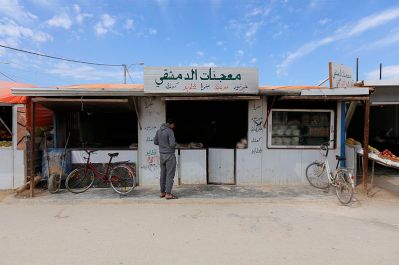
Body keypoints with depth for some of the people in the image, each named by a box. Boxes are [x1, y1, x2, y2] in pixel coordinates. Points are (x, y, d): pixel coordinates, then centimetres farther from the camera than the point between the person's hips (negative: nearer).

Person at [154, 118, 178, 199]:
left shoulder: (159, 130, 7)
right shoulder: (170, 131, -16)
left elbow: (155, 142, 15)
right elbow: (172, 144, -22)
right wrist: (175, 143, -1)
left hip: (162, 155, 8)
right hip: (169, 155, -8)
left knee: (163, 174, 14)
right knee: (170, 175, -1)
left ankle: (162, 192, 22)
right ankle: (168, 194, 1)